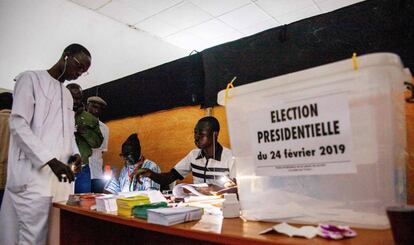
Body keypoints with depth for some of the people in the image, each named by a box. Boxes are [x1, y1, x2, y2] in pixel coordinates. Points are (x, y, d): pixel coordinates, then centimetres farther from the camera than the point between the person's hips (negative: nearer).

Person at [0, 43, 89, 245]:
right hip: (34, 176, -6)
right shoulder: (31, 79, 2)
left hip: (61, 179, 7)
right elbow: (18, 124, -9)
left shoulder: (68, 95, 23)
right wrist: (51, 160, -18)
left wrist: (74, 153, 2)